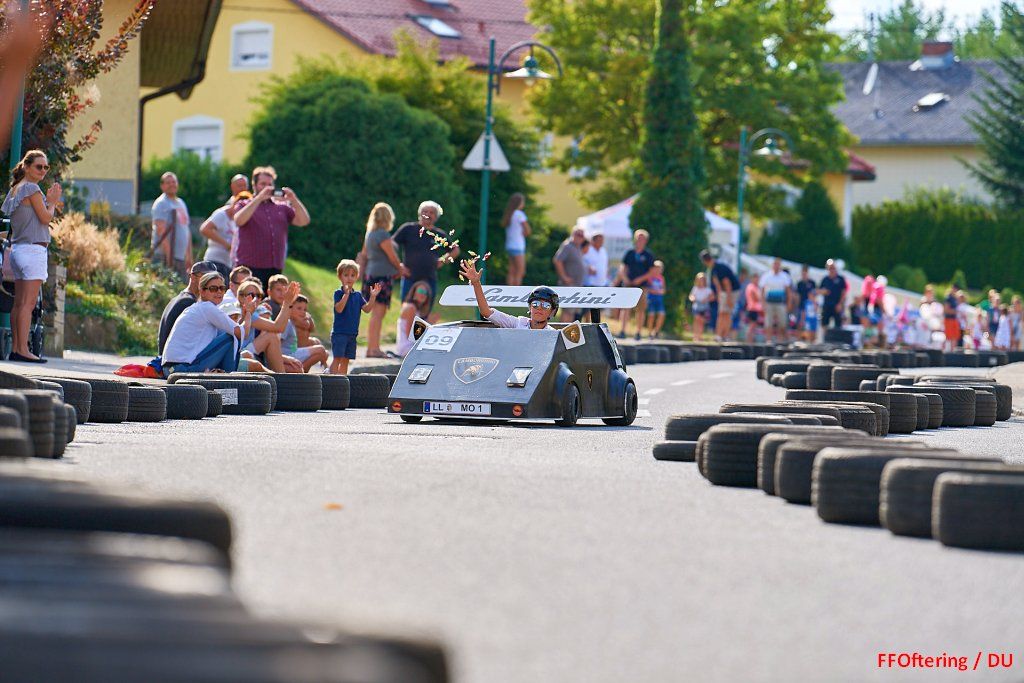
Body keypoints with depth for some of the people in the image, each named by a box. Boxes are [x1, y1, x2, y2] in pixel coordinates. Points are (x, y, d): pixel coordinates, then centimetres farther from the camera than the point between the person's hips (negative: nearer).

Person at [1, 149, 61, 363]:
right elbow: (45, 218, -10)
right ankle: (23, 350, -15)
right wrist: (52, 202, 6)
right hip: (33, 249, -9)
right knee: (28, 303, -11)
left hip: (17, 249, 9)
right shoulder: (32, 189, -10)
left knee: (19, 303, 7)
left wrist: (50, 204, 19)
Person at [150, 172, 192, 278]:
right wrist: (169, 255, -24)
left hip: (181, 258, 9)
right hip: (164, 256, -9)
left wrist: (189, 256, 21)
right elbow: (161, 230, -17)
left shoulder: (181, 203, 20)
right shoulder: (161, 203, -7)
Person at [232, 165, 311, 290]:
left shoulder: (282, 207, 17)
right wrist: (259, 198, -16)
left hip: (275, 269, 4)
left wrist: (294, 200, -9)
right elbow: (239, 220, -14)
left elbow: (304, 221, 6)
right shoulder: (244, 205, 9)